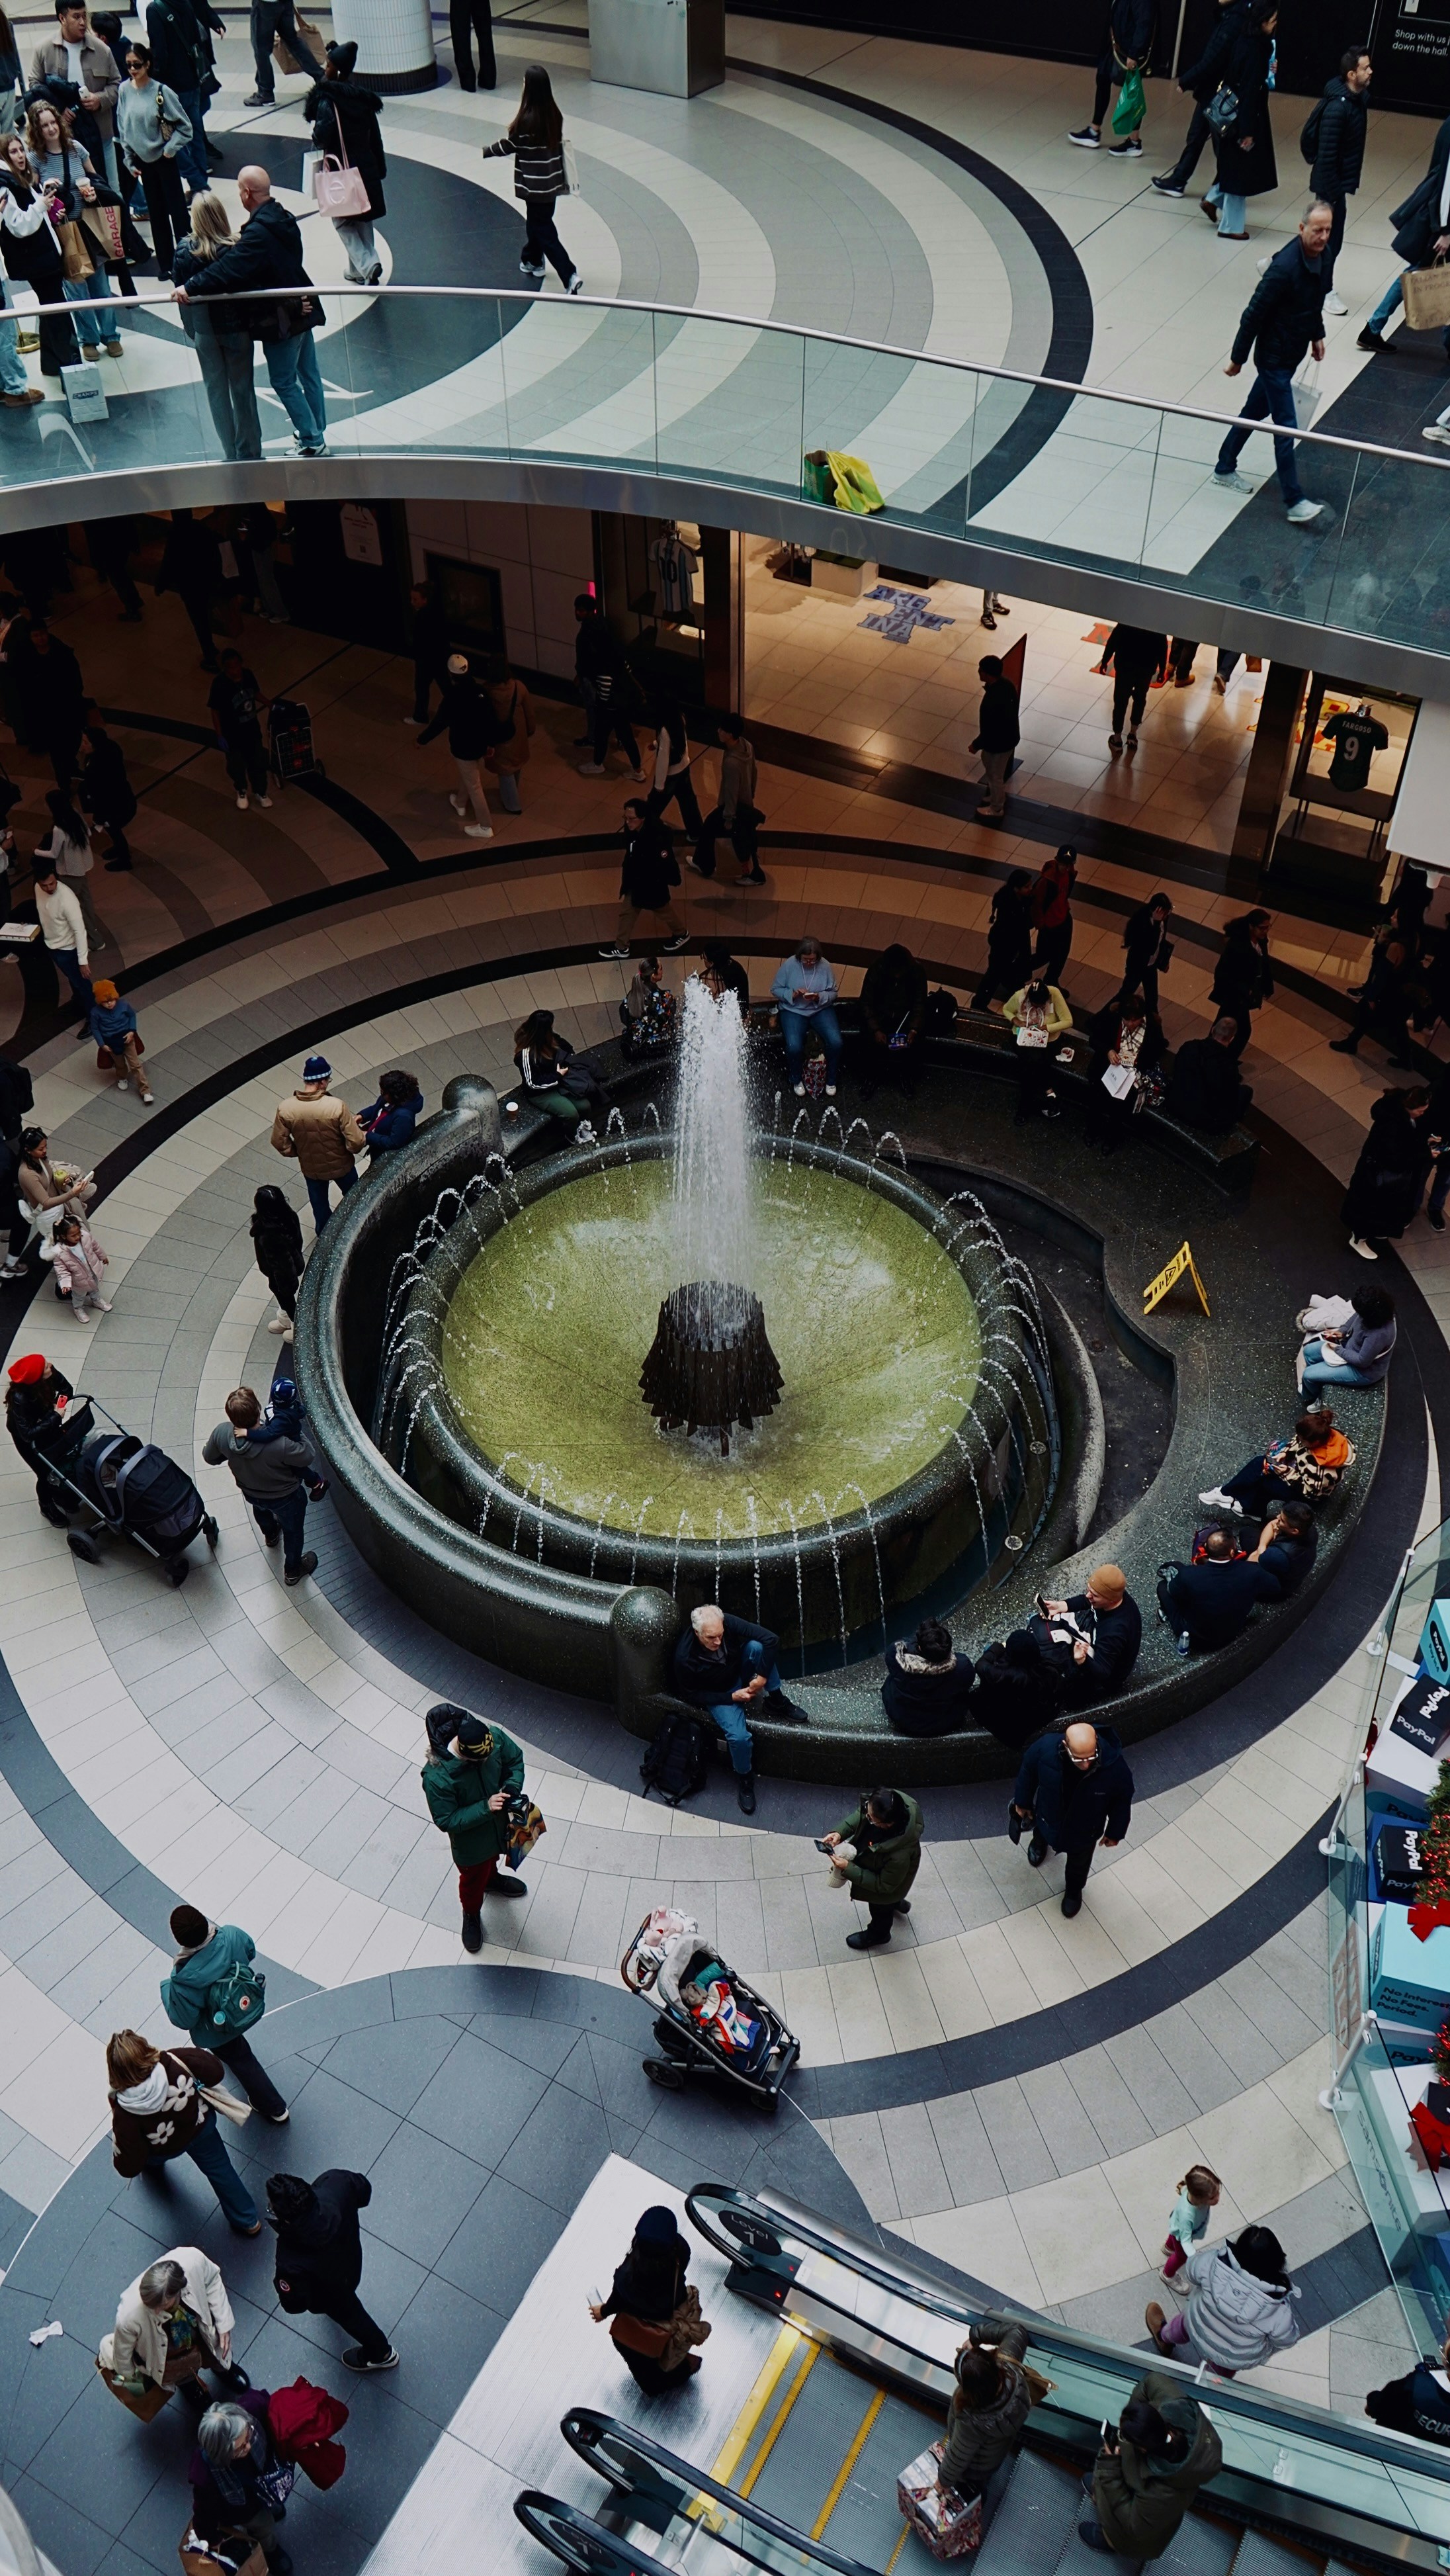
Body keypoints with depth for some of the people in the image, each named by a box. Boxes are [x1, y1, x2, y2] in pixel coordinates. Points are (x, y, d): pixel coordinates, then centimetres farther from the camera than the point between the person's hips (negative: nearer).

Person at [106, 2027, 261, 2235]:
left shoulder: (125, 2112, -40)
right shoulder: (174, 2062, -40)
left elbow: (128, 2168, -27)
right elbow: (215, 2071, -21)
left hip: (165, 2149, -1)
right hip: (201, 2127, 1)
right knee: (219, 2169, 24)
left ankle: (152, 2165, 70)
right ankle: (248, 2221, 37)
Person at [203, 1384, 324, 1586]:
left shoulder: (221, 1434, -33)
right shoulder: (279, 1445, -46)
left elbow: (210, 1457, -11)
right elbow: (307, 1457, -25)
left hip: (249, 1492, 4)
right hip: (285, 1498, -4)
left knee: (261, 1509, 41)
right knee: (293, 1531, 28)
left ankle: (270, 1534, 72)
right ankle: (293, 1570, 54)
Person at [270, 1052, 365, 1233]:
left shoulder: (285, 1109, -23)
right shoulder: (337, 1106, -31)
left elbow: (280, 1143, -11)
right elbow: (356, 1142, -27)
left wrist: (299, 1153, 8)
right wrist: (364, 1138, -3)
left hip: (311, 1168, 2)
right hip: (341, 1164, -2)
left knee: (320, 1205, 28)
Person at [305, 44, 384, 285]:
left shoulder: (328, 101, -18)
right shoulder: (363, 97, 2)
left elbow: (321, 139, -20)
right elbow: (375, 137, 7)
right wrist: (380, 169, 15)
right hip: (367, 168, 6)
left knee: (343, 222, 4)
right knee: (363, 220, 15)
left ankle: (367, 264, -14)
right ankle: (360, 271, 22)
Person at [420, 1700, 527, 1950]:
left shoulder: (495, 1737, -30)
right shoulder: (437, 1778, -42)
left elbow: (515, 1760, -8)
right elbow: (446, 1821, -29)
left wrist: (512, 1788, -25)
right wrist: (485, 1808, -37)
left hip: (498, 1824, 4)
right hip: (470, 1840, -4)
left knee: (493, 1856, 36)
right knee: (473, 1878, 25)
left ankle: (492, 1878, 70)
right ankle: (471, 1915, 56)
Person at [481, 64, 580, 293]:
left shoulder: (526, 120, -23)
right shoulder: (554, 114, -4)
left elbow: (508, 145, -11)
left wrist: (485, 152, 6)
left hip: (535, 185, -7)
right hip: (553, 181, 7)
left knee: (544, 232, 0)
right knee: (537, 221, 26)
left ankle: (570, 276, -10)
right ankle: (533, 261, 44)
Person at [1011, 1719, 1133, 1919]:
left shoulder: (1114, 1766, -41)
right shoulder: (1045, 1748, -40)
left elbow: (1122, 1800, -18)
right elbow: (1028, 1771, -14)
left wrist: (1115, 1833, -2)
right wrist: (1022, 1802, 3)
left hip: (1085, 1832, -1)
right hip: (1049, 1819, 1)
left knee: (1079, 1864, 30)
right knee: (1044, 1834, 37)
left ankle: (1074, 1890, 64)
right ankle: (1040, 1843, 75)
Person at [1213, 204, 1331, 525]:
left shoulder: (1321, 256, -1)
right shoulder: (1284, 267, -28)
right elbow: (1253, 314, -22)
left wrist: (1317, 334, 21)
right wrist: (1238, 359, -16)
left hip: (1293, 352, 9)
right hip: (1274, 357, -9)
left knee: (1255, 413, 22)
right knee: (1286, 427, -6)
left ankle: (1225, 469, 38)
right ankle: (1295, 503, -2)